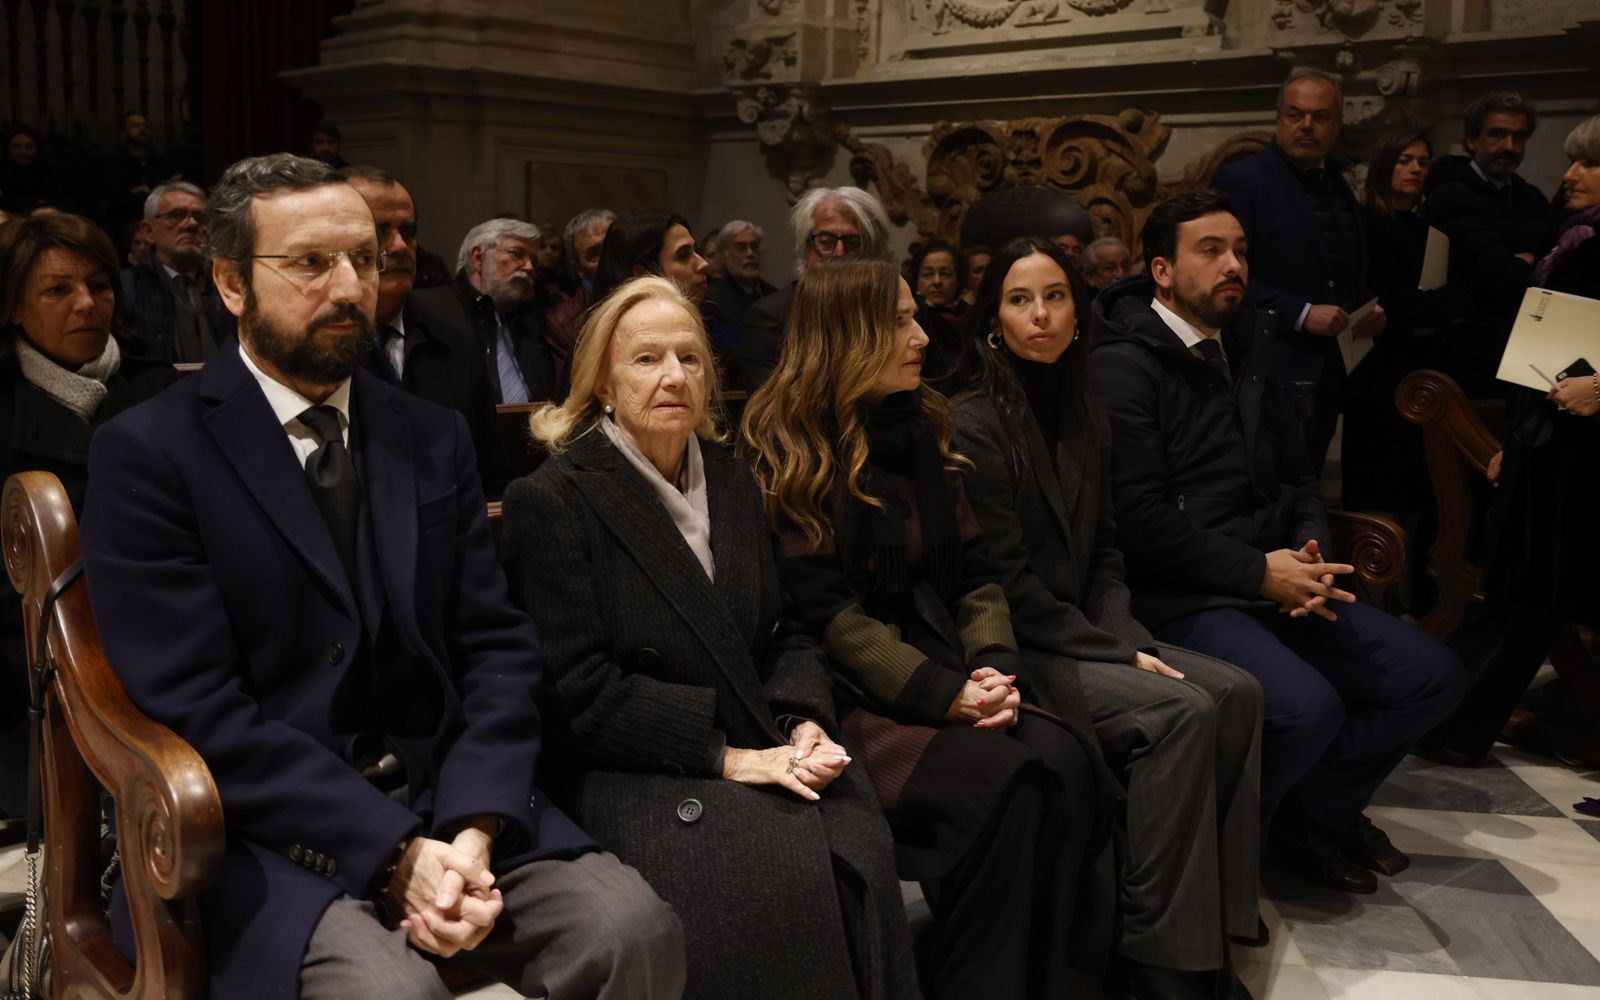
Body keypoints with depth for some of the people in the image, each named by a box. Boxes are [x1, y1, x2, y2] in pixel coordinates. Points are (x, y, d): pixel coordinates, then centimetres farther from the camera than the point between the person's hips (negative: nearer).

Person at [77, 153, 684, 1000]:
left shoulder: (433, 439, 10)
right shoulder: (147, 454, -4)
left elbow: (497, 645, 4)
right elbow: (196, 706, -12)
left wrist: (473, 829, -12)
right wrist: (395, 854, -18)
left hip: (450, 801, 4)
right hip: (263, 834, -3)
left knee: (635, 930, -18)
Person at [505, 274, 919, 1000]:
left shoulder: (729, 479, 15)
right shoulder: (550, 502, -5)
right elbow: (581, 693, -10)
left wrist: (805, 724, -5)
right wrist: (724, 755, -15)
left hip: (764, 756, 5)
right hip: (635, 776, -5)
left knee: (864, 859, -23)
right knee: (790, 876, -29)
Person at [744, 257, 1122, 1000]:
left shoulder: (919, 426, 13)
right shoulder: (786, 449, -6)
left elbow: (974, 573, 10)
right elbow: (824, 607, -12)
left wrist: (993, 664, -10)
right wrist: (941, 693, -20)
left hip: (942, 654, 6)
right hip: (854, 692, -5)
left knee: (1067, 760, -23)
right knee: (1005, 780, -29)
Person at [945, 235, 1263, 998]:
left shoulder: (1085, 419, 12)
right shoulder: (972, 423, -13)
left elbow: (1103, 555, 14)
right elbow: (1006, 585, -15)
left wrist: (1128, 639, -4)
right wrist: (1116, 655, -14)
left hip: (1081, 635, 8)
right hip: (1009, 650, -7)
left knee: (1237, 692, -12)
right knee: (1182, 711, -23)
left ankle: (1216, 922, -5)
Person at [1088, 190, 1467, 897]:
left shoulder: (1245, 348, 17)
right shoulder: (1122, 366, -10)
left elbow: (1296, 473, 22)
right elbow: (1141, 519, -17)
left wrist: (1310, 550, 1)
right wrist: (1259, 571, -15)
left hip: (1276, 585, 9)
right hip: (1181, 600, -8)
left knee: (1432, 676, -1)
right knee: (1307, 705, -30)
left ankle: (1313, 807, 16)